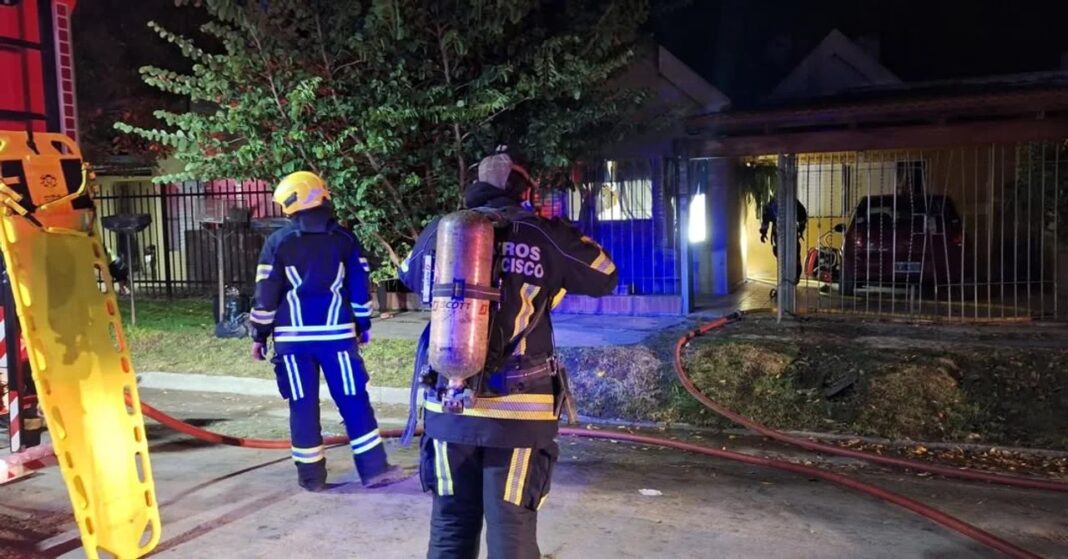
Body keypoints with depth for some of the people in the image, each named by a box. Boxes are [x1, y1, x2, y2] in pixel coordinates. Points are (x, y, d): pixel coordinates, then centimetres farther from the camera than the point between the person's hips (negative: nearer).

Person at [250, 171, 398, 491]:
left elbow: (266, 294, -1)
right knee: (354, 401, 4)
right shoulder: (344, 238, 3)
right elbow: (359, 286, 6)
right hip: (336, 333, 1)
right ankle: (373, 468, 5)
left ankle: (311, 474, 13)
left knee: (302, 405, 7)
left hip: (293, 336, 0)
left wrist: (259, 335, 8)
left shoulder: (278, 242, -1)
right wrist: (363, 326, 15)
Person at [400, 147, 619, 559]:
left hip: (448, 408, 3)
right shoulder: (543, 235, -4)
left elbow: (409, 278, 24)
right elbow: (605, 277, 10)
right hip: (517, 412, -3)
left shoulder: (437, 233, 4)